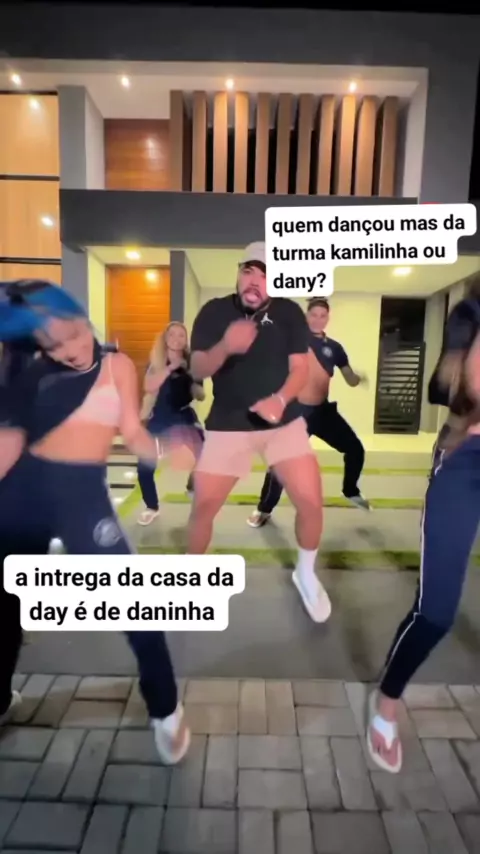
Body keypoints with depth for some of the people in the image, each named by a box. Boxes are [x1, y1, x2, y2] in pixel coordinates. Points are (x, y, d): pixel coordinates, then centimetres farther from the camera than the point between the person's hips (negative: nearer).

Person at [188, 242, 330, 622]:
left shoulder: (289, 312, 0)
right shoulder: (214, 311, -2)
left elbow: (300, 368, -3)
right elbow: (197, 371, -8)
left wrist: (280, 399, -23)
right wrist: (225, 347, -29)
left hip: (284, 422, 1)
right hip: (227, 425, 0)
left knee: (311, 502, -7)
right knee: (203, 506, 2)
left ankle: (306, 573, 23)